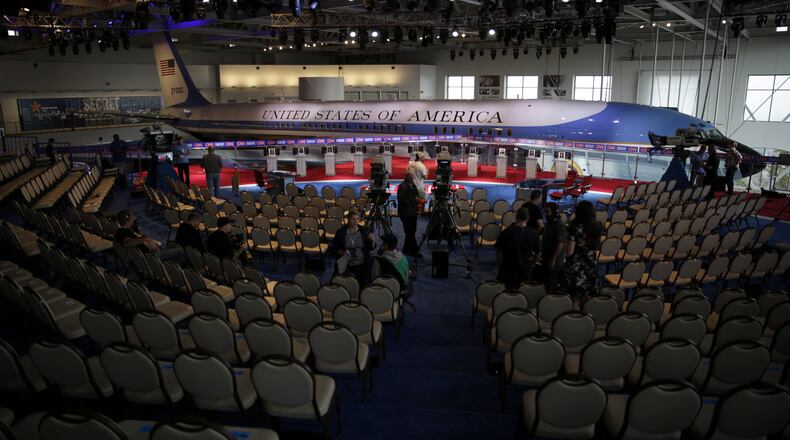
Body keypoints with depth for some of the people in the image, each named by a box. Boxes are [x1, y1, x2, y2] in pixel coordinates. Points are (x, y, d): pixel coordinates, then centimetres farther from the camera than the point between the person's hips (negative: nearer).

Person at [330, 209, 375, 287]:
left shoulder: (364, 231, -1)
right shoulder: (341, 232, -4)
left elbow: (371, 248, 3)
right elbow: (334, 249, 1)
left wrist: (372, 240, -17)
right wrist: (341, 252, -18)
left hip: (361, 266, 1)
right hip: (346, 266, -1)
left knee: (362, 286, 5)